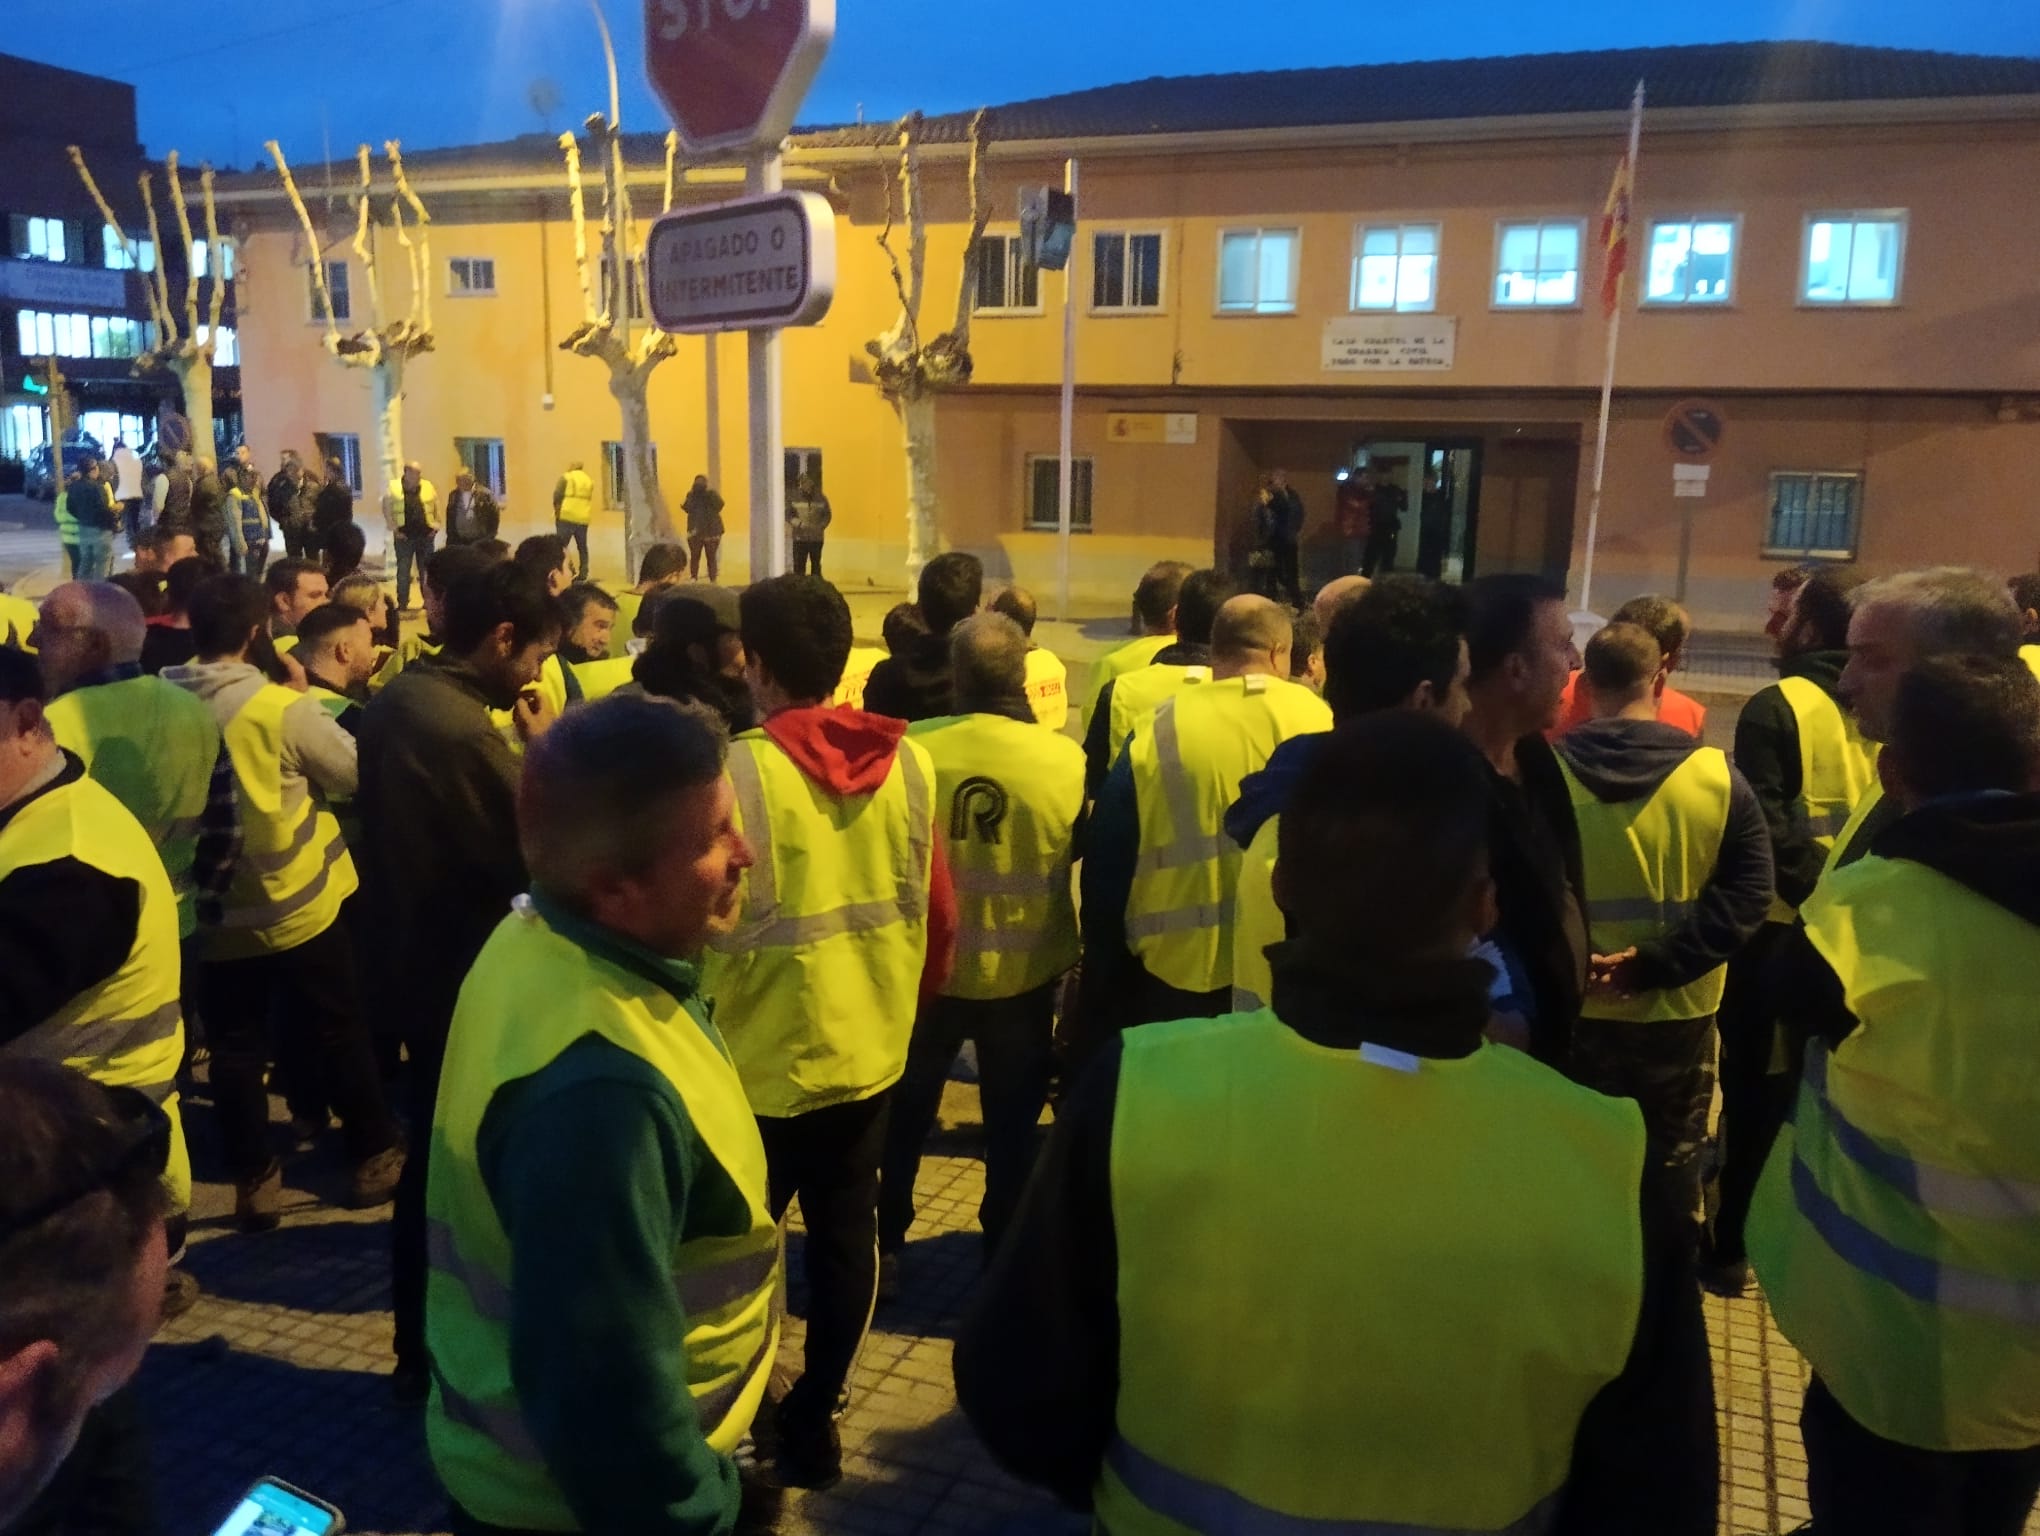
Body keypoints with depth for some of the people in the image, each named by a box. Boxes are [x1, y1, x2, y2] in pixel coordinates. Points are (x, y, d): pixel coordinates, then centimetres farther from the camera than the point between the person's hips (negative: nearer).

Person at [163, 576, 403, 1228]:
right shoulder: (281, 707, -20)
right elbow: (355, 771, -10)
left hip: (212, 914, 4)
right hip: (298, 907, -3)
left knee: (235, 1047, 13)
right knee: (335, 1036, 12)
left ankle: (254, 1180, 20)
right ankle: (374, 1153, 24)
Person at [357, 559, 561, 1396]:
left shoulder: (397, 698, 4)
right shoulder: (463, 729, -26)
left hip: (417, 952, 10)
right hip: (466, 969, -10)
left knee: (432, 1150, 21)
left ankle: (424, 1343, 36)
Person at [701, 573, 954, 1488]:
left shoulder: (737, 771, -21)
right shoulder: (907, 762, -5)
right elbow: (937, 907, 1)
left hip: (760, 1062, -4)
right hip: (869, 1048, 4)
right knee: (847, 1234, 18)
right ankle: (813, 1419, 34)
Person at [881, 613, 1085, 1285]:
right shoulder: (1067, 759, -17)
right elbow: (1088, 858, -1)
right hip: (1024, 976, 0)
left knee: (905, 1116, 21)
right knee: (1013, 1126, 19)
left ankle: (884, 1249, 33)